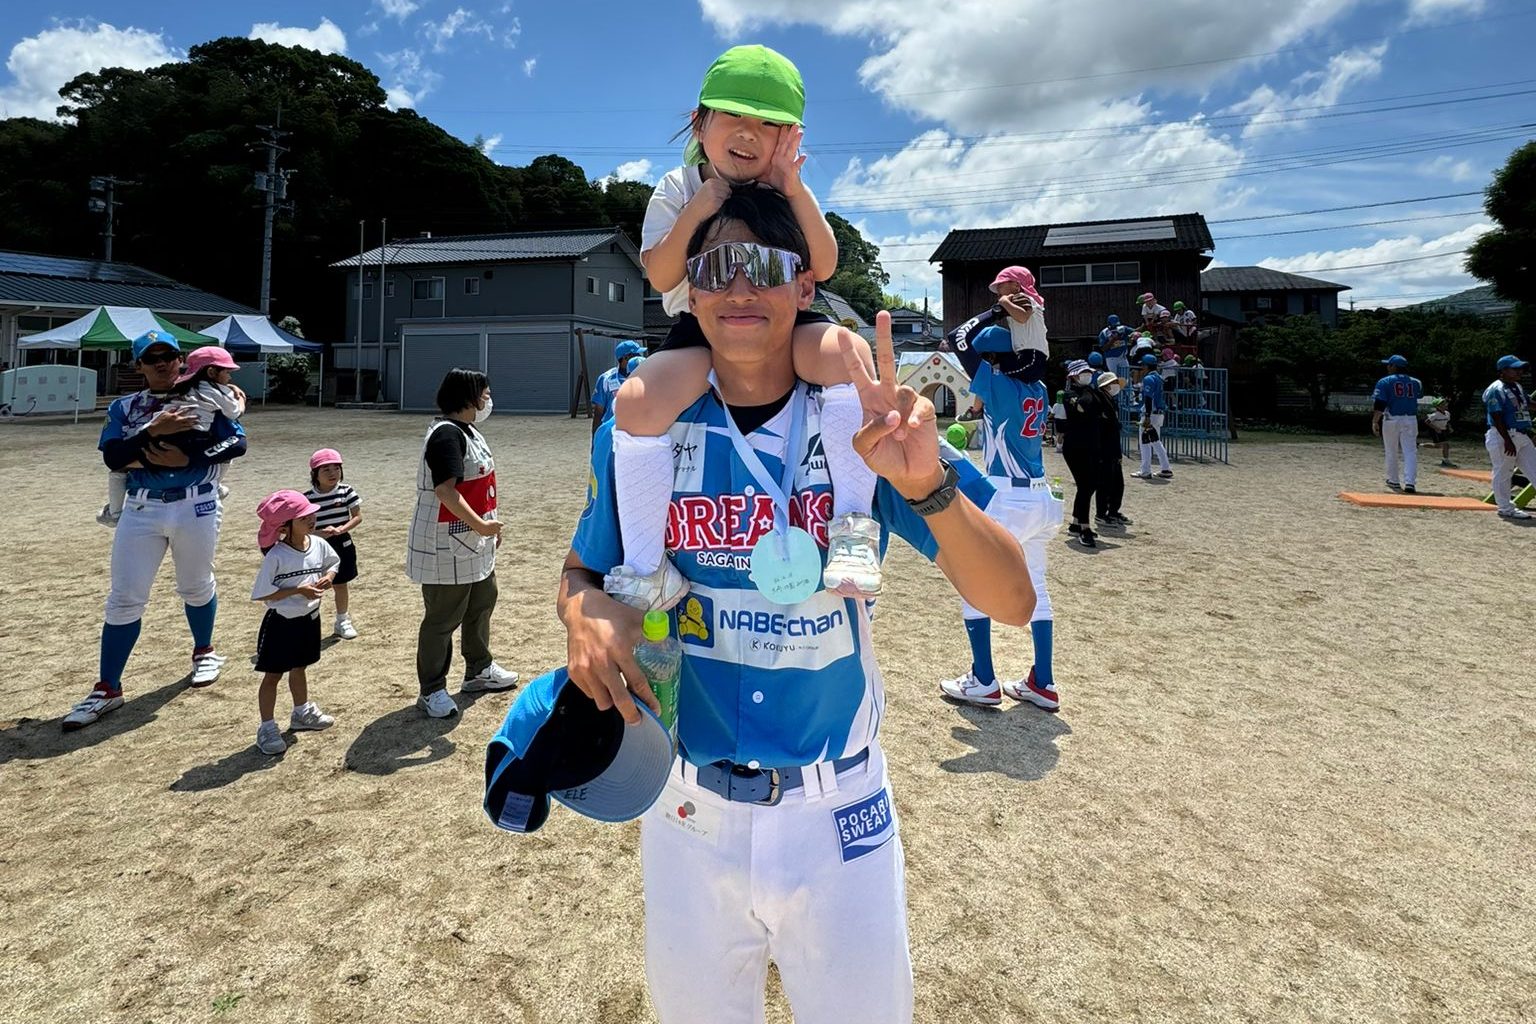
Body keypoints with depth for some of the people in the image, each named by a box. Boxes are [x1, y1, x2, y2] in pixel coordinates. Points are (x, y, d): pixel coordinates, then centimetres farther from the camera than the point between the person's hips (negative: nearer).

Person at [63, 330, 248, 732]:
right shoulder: (124, 407, 7)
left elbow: (237, 443, -7)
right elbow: (112, 457, -7)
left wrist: (187, 458, -18)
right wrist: (153, 430, -22)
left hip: (196, 507, -1)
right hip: (141, 510, 2)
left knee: (196, 587, 14)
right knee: (124, 599, 1)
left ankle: (204, 651, 39)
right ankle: (108, 689, 9)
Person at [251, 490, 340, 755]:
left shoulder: (318, 545, -6)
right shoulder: (276, 556, -24)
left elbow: (333, 563, 14)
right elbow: (261, 593, -22)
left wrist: (328, 576, -7)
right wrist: (298, 590, -27)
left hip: (309, 618, 6)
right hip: (282, 622, -6)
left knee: (300, 667, 24)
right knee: (273, 675, 6)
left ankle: (302, 712, 42)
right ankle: (267, 728, 17)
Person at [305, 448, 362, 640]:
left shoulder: (346, 491, -6)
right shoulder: (307, 497, -8)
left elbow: (358, 517, -5)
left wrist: (339, 529, -19)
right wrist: (318, 533, -23)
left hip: (342, 546, 2)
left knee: (341, 585, 14)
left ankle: (342, 622, 30)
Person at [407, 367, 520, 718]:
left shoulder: (467, 431, 12)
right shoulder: (446, 434, -21)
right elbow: (445, 490, -29)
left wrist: (489, 524, 21)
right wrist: (480, 525, -26)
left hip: (473, 543, 11)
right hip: (446, 545, -11)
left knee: (481, 604, 21)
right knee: (443, 618, 0)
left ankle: (479, 670, 38)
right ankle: (432, 690, 14)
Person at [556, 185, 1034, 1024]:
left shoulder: (864, 426, -10)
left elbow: (1012, 602, -14)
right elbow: (583, 571, 7)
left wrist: (927, 482, -32)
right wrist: (584, 614, -16)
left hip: (837, 817, -1)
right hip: (687, 812, 1)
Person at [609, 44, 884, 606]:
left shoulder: (788, 192, 7)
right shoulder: (677, 189, 4)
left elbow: (823, 266, -7)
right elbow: (661, 275, -10)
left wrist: (792, 188, -16)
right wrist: (707, 199, -17)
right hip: (700, 331, -1)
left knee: (845, 349, -34)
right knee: (636, 401, -32)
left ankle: (853, 524, -28)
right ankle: (647, 567, -19)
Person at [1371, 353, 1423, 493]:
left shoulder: (1385, 382, -3)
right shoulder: (1415, 382, 9)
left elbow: (1380, 404, -13)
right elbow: (1420, 394, 31)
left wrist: (1375, 422, -13)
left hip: (1391, 420, -2)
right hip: (1410, 420, 2)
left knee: (1391, 452, 12)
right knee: (1410, 452, -2)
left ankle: (1394, 481, 21)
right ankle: (1409, 482, -14)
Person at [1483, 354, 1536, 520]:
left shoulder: (1517, 387, 16)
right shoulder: (1496, 390, -13)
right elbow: (1497, 418, -18)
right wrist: (1508, 441, -22)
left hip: (1522, 436, 9)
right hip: (1503, 438, -9)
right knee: (1502, 473, 0)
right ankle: (1506, 509, 9)